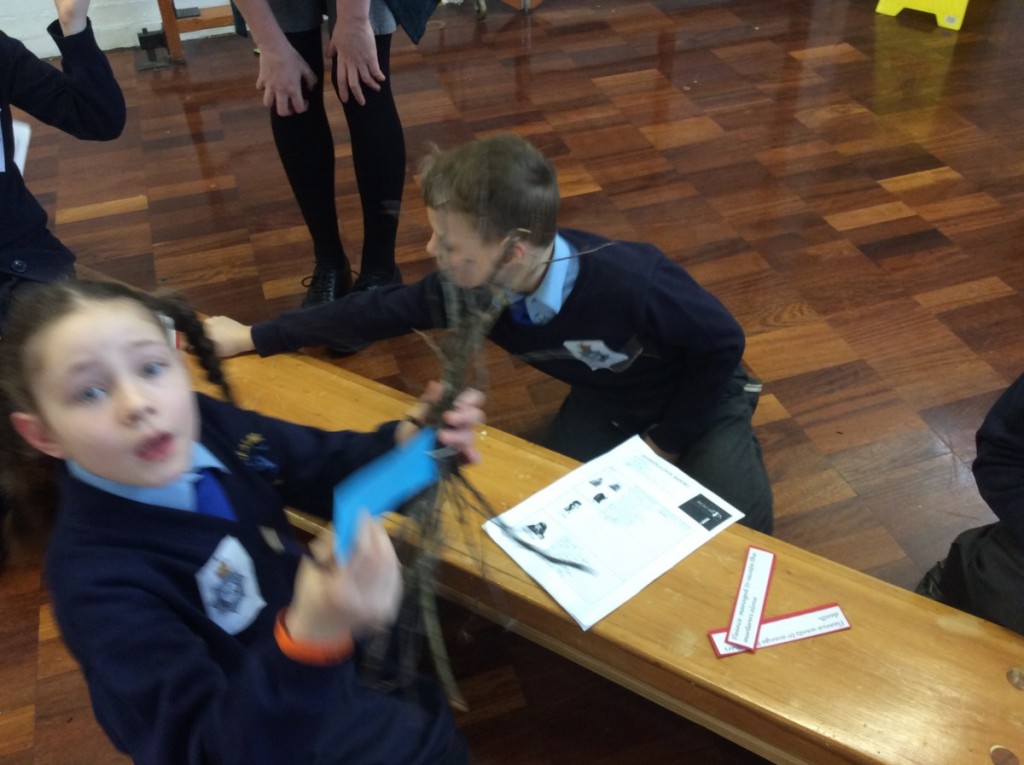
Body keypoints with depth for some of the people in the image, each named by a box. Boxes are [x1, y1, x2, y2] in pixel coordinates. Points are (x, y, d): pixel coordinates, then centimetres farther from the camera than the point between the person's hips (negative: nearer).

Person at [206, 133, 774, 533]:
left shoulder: (630, 281, -41)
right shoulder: (467, 288, -25)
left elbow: (723, 343, -26)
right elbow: (376, 313, -11)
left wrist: (666, 441, -17)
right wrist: (251, 338, -7)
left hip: (700, 392, -4)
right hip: (606, 398, 4)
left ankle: (732, 440, 16)